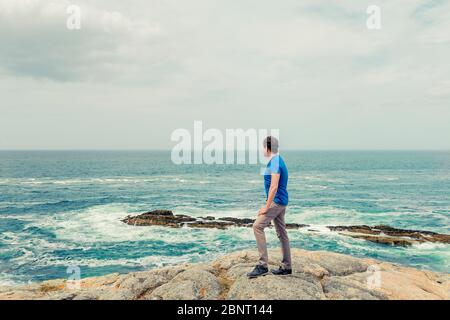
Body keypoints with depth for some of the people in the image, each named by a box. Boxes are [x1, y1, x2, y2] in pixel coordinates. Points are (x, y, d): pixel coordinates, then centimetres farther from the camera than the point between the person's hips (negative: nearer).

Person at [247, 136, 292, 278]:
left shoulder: (275, 163, -16)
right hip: (281, 202, 10)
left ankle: (263, 265, -15)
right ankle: (286, 267, 19)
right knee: (281, 233, 12)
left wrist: (266, 207, -20)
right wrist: (268, 204, 23)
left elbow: (274, 187, -23)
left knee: (258, 226, -15)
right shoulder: (278, 161, 15)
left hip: (276, 201, -10)